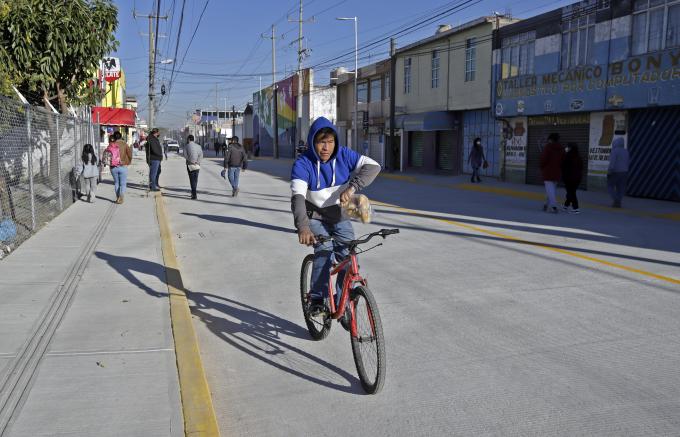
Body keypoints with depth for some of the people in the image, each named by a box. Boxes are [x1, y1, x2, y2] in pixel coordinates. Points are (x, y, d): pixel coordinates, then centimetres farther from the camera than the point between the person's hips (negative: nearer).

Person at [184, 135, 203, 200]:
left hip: (190, 165, -3)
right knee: (195, 180, 14)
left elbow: (185, 155, -11)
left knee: (192, 180, -2)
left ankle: (194, 195, -10)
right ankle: (193, 192, 27)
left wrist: (191, 161, -6)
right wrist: (197, 162, -9)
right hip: (197, 165, 3)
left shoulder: (186, 146, 0)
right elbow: (201, 155, -5)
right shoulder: (198, 146, 8)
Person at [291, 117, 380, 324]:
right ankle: (317, 299, -11)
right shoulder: (303, 164, -20)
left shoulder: (344, 155, -10)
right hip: (315, 218, -3)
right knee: (324, 251, -27)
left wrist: (352, 187, -31)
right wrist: (302, 227, -48)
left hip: (340, 218, 3)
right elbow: (298, 196, -32)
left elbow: (373, 166, -15)